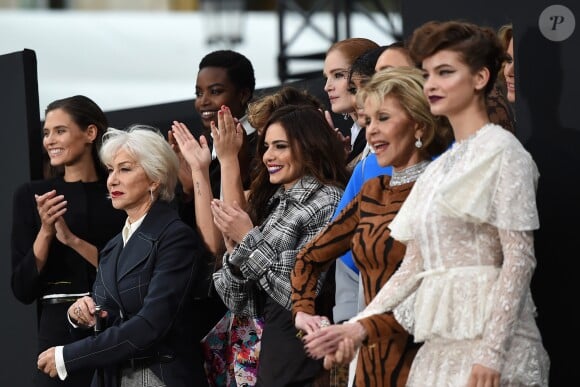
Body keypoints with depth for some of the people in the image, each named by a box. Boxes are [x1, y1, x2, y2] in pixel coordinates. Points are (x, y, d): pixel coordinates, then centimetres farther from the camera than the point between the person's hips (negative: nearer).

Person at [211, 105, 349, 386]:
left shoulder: (327, 202, -9)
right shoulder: (274, 203, 13)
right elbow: (242, 303, 12)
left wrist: (249, 238, -12)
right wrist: (234, 246, -5)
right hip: (271, 347, 7)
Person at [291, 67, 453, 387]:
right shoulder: (373, 192, 13)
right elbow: (310, 257, 23)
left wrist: (364, 329, -24)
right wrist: (302, 311, 6)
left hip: (418, 358, -7)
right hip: (372, 359, 7)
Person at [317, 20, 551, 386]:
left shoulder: (502, 151, -5)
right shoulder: (440, 167, 16)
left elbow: (519, 259, -12)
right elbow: (414, 266, 17)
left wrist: (491, 354, -19)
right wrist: (359, 326, 8)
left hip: (486, 338, -7)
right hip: (440, 344, 7)